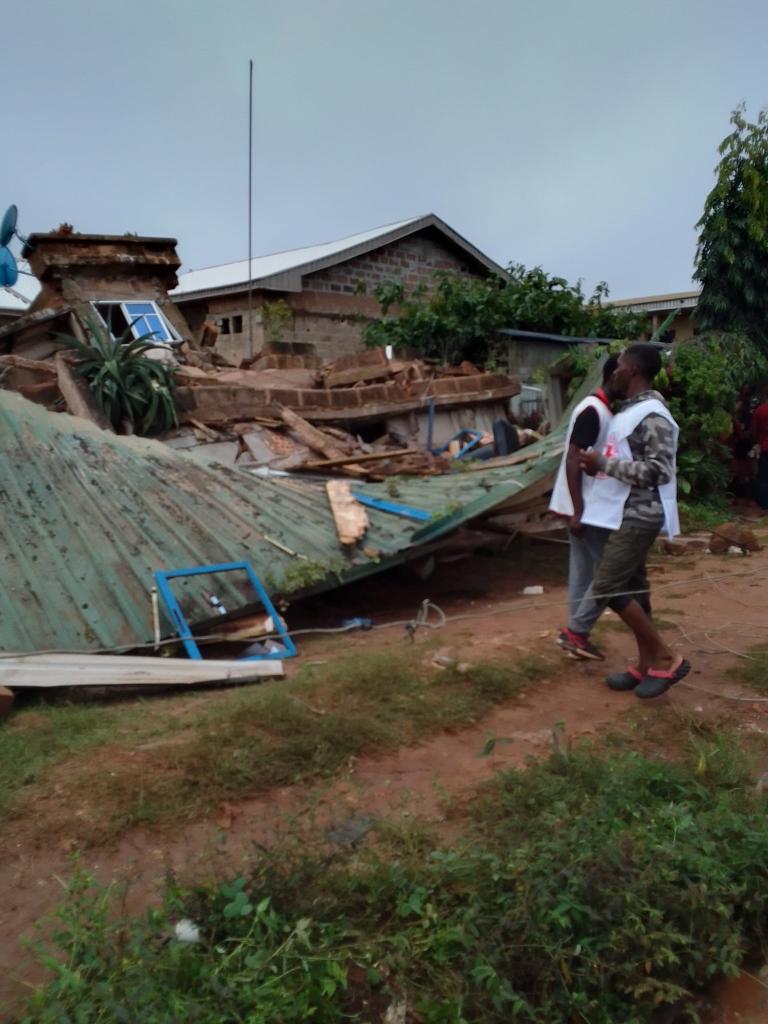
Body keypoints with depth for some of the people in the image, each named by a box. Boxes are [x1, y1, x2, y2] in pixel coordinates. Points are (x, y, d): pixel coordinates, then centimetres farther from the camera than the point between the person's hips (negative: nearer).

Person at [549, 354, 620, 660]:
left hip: (590, 505, 9)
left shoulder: (602, 410, 14)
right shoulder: (592, 411, -17)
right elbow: (573, 460, -22)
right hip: (585, 507, -9)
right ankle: (577, 631, 4)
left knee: (585, 570, 12)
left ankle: (576, 632, 18)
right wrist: (578, 511, -24)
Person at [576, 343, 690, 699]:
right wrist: (599, 465, 7)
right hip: (626, 514, 10)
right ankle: (646, 664, 22)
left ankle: (667, 659, 1)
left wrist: (604, 464, -21)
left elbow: (658, 471, -23)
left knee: (607, 587, -11)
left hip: (638, 516, -10)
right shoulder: (631, 410, 14)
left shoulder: (652, 416, -17)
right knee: (632, 588, 12)